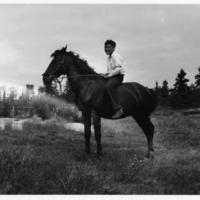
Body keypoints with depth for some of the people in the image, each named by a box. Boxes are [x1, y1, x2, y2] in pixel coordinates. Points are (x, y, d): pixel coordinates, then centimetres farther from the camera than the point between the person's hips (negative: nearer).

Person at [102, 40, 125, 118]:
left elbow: (118, 69, -20)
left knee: (108, 86, -37)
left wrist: (108, 75, -19)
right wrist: (105, 74, 8)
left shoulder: (115, 56, -9)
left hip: (118, 76, -11)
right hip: (111, 76, 11)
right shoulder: (109, 57, 20)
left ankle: (118, 109, -40)